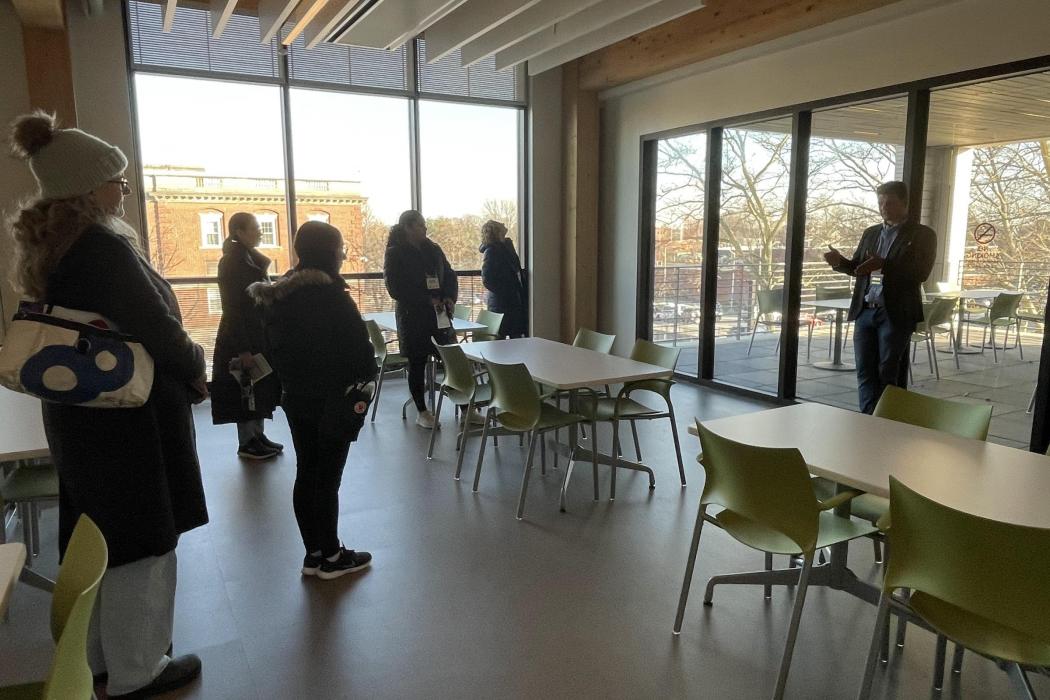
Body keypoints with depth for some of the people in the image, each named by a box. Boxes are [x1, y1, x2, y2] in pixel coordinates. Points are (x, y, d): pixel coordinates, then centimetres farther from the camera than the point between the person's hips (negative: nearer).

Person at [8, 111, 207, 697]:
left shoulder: (49, 247, 8)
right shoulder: (103, 247, -22)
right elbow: (156, 328, -23)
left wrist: (180, 369, 9)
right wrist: (195, 371, -4)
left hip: (83, 411, 10)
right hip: (130, 416, -9)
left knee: (101, 538, 21)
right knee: (141, 542, 5)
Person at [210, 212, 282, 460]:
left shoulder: (251, 259, 11)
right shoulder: (232, 262, -15)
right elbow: (233, 309, -19)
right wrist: (243, 349, -22)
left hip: (257, 336, 9)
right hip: (241, 339, -8)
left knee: (259, 388, 13)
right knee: (246, 390, 0)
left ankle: (257, 435, 24)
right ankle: (246, 443, 10)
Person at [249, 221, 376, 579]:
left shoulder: (278, 294, 4)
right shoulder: (331, 295, -19)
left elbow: (275, 344, 10)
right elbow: (357, 346, -17)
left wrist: (290, 379, 16)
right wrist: (364, 380, -1)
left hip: (296, 396, 7)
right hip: (332, 399, -7)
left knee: (306, 473, 13)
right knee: (327, 476, 2)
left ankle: (313, 553, 24)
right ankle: (331, 556, 15)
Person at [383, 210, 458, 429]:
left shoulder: (433, 249, 11)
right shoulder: (395, 254, -4)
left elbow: (450, 275, 13)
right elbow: (395, 288, -11)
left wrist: (450, 297, -7)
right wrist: (428, 300, -17)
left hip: (439, 314, 4)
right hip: (412, 317, -4)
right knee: (417, 364, 5)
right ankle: (422, 413, 17)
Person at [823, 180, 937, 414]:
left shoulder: (922, 234, -1)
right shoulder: (870, 233, 16)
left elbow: (920, 272, -13)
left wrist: (883, 265, -25)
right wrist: (839, 261, -7)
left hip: (895, 314, -5)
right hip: (865, 311, 5)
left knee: (890, 373, 1)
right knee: (865, 372, 5)